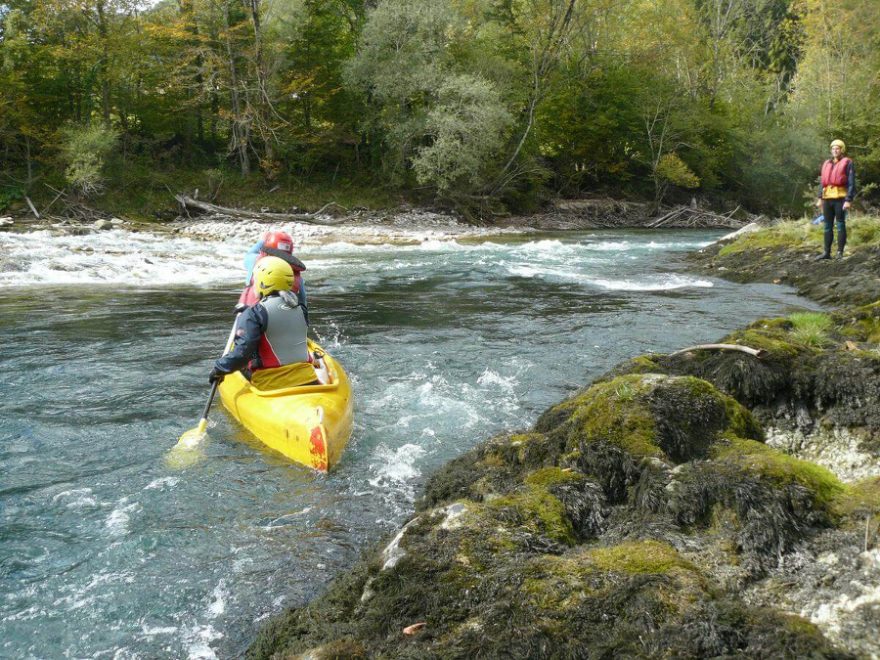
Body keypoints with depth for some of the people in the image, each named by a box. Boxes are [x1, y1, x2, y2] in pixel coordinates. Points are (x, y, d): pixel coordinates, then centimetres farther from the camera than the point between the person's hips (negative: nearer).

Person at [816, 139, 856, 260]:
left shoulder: (847, 163, -1)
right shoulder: (826, 164, 17)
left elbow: (851, 183, -7)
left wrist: (848, 200, -15)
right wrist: (820, 198, 9)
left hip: (840, 198, -5)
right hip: (827, 198, 5)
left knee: (840, 225, -3)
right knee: (828, 226, 7)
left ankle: (840, 253, -1)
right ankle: (827, 252, 10)